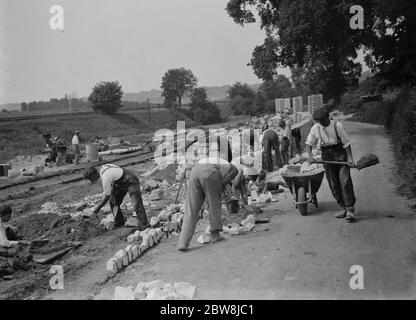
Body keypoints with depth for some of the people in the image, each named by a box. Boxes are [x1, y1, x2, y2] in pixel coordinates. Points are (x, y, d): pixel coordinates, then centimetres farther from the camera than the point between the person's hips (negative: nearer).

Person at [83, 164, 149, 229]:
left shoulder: (105, 178, -29)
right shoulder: (102, 168, -4)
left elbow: (107, 197, -20)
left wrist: (98, 208, -8)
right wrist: (112, 194, 0)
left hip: (131, 182, -10)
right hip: (122, 183, 10)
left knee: (136, 205, -18)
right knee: (113, 202, 8)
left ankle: (144, 225, -9)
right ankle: (119, 222, 19)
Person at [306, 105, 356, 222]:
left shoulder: (337, 126, -7)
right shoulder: (315, 128, 3)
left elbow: (346, 143, -5)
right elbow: (309, 143, 9)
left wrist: (350, 157, -13)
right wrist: (310, 156, -8)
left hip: (340, 155, -4)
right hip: (327, 157, 4)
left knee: (345, 182, -11)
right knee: (333, 184, 3)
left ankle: (350, 209, -10)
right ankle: (343, 208, 13)